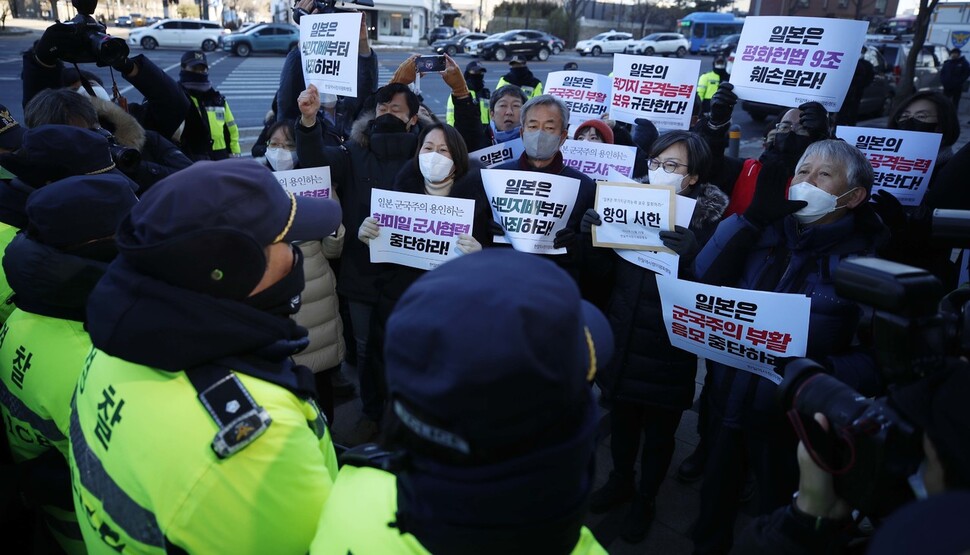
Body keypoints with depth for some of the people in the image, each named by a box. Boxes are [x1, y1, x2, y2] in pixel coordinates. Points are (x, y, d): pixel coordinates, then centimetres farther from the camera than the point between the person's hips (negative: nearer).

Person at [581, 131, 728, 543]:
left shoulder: (710, 220, -12)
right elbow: (605, 273, 2)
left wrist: (689, 257, -37)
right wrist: (592, 236, -17)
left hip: (667, 351, -3)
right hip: (621, 341, 4)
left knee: (658, 433, 15)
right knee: (621, 420, 21)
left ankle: (645, 499, 40)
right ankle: (621, 481, 47)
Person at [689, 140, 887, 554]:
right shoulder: (765, 230, 2)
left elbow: (880, 359, -15)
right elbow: (703, 280, -11)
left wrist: (826, 369, -34)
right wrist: (752, 217, -16)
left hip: (790, 417, -3)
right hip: (727, 401, 4)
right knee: (714, 501, 23)